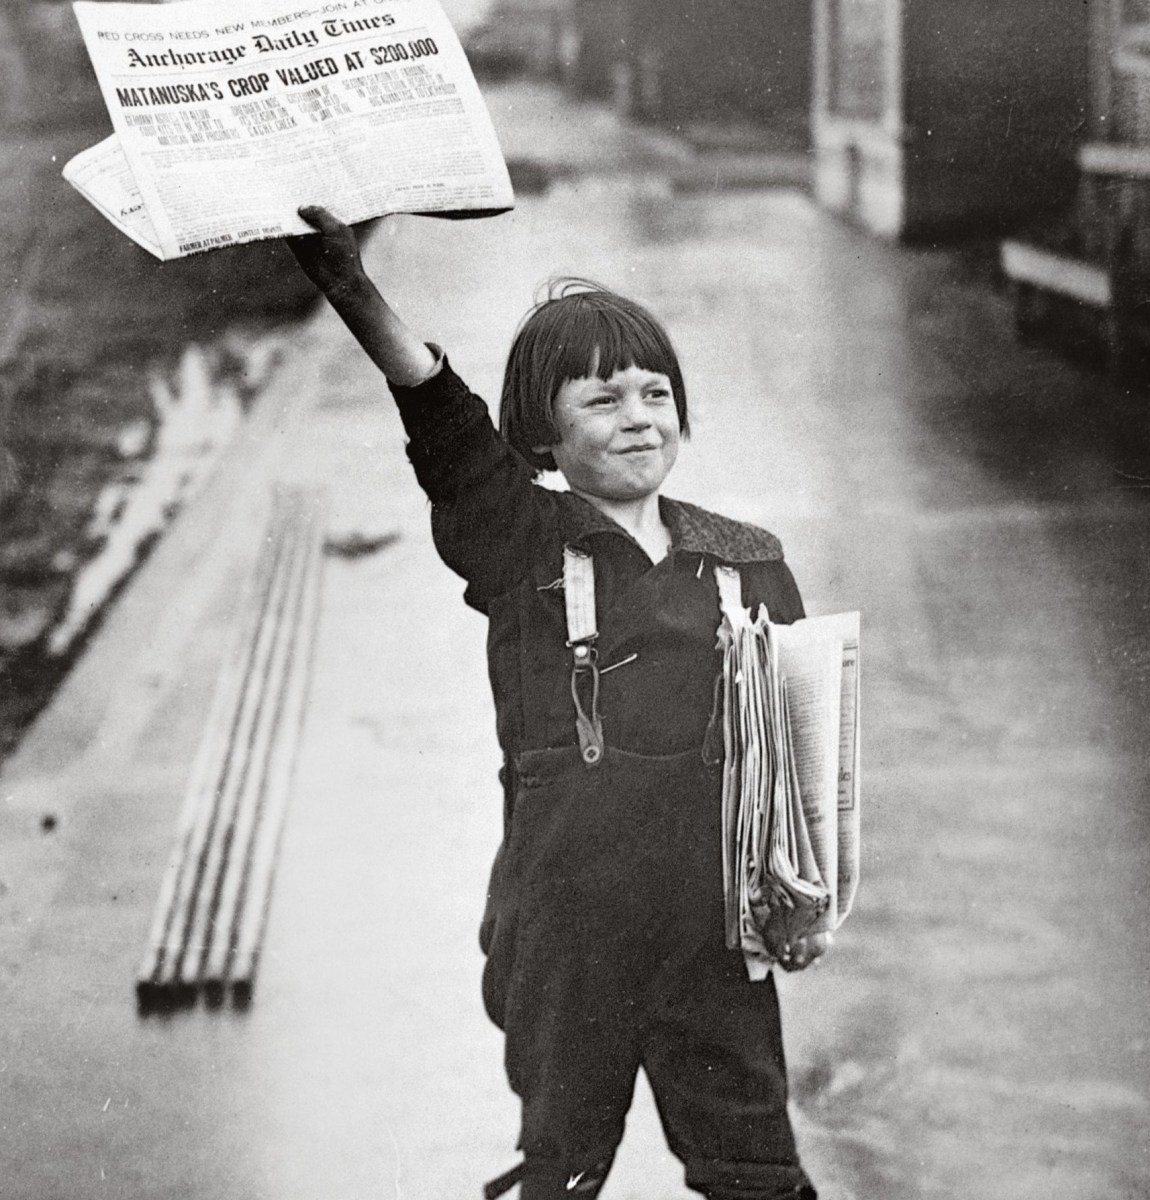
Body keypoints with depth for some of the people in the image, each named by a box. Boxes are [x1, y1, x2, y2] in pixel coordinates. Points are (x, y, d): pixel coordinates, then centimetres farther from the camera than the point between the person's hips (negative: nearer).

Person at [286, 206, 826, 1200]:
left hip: (715, 921, 2)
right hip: (568, 921, -2)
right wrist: (360, 297, -37)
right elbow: (447, 433, -20)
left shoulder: (748, 561, 8)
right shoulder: (521, 544, -2)